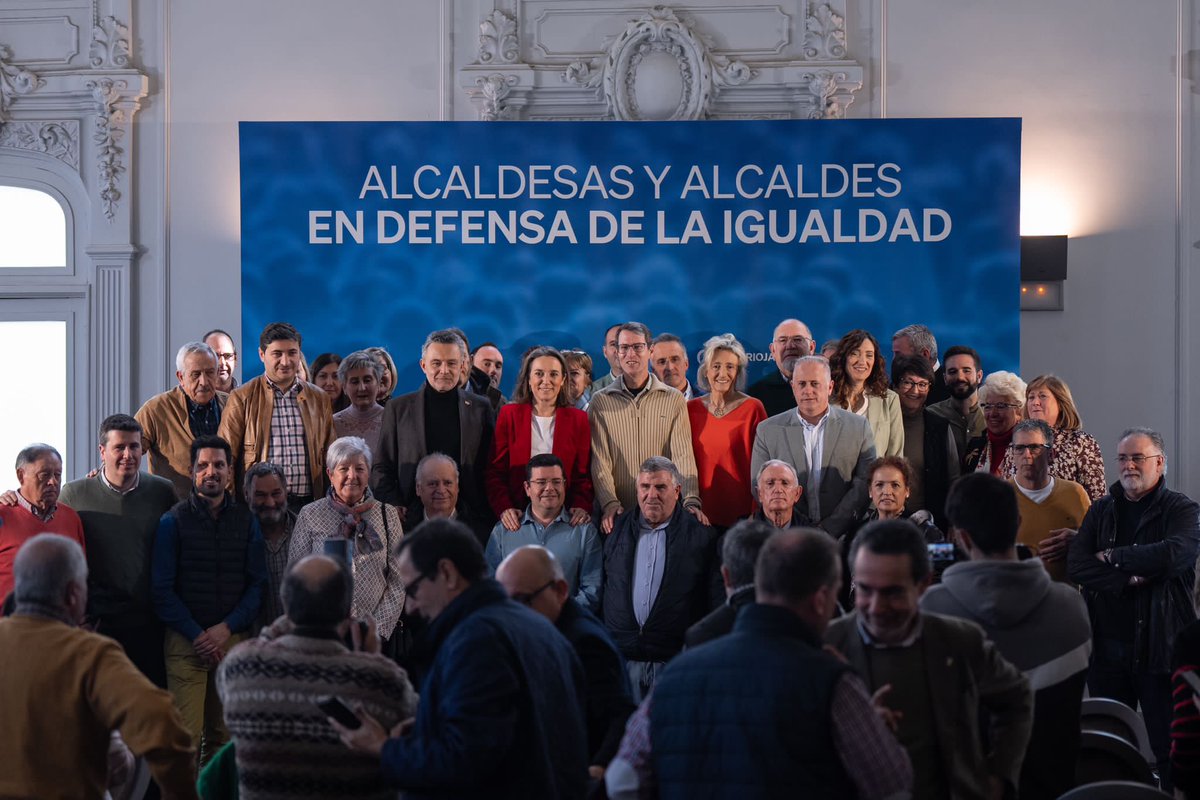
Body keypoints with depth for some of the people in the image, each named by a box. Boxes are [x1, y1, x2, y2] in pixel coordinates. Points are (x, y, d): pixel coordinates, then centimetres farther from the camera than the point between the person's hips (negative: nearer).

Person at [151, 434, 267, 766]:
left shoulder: (246, 521, 11)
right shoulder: (173, 521, 3)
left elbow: (257, 583, 7)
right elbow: (162, 588, 0)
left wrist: (226, 628, -6)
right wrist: (197, 634, -8)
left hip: (232, 638, 2)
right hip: (185, 640, -2)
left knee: (225, 735, 2)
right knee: (186, 737, -10)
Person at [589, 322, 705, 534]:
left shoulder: (674, 400, 4)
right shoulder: (600, 401, 4)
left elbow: (682, 455, -5)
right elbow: (600, 460, -2)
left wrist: (691, 501, -19)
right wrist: (610, 503, -17)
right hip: (618, 514, 0)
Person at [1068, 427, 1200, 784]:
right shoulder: (1101, 511, 11)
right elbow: (1076, 565, -3)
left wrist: (1114, 557, -11)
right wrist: (1127, 579, -17)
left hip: (1160, 648, -4)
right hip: (1107, 645, 4)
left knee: (1169, 747, 1)